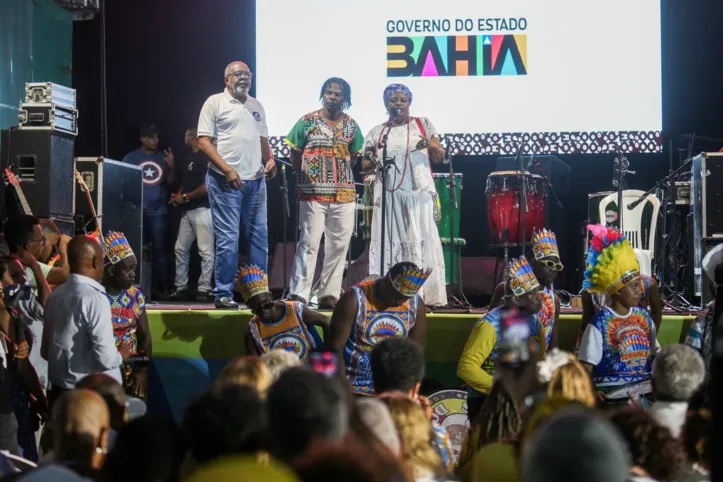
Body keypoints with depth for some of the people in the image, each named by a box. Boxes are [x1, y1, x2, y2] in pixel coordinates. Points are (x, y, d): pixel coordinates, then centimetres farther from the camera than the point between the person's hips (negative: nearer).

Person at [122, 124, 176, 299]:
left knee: (159, 250, -1)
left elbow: (170, 183, 6)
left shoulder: (163, 157, 8)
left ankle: (160, 288, 0)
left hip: (158, 212, 1)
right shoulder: (131, 158, 4)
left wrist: (172, 167, -10)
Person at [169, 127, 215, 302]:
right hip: (187, 211, 10)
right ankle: (181, 287, 15)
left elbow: (206, 187, -15)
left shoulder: (205, 158, -9)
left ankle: (203, 289, -4)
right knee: (181, 249, 9)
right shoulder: (189, 158, 19)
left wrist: (185, 197, -8)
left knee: (205, 251, -6)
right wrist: (178, 196, 7)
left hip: (202, 209, -10)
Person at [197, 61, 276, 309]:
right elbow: (203, 141, -6)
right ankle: (223, 294, 0)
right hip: (225, 181, -6)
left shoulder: (256, 106, 18)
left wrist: (270, 160, 3)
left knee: (259, 237, 7)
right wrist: (227, 170, -15)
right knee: (227, 239, -7)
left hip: (255, 180, 6)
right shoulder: (215, 103, 0)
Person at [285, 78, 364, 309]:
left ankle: (329, 294, 11)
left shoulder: (351, 125, 9)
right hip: (313, 193, -4)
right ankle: (298, 294, -4)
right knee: (309, 243, -7)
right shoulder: (307, 122, 0)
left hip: (344, 194, 4)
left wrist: (338, 174, 4)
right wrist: (308, 176, 1)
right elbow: (295, 155, 5)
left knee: (338, 245, 4)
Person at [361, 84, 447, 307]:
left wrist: (431, 145, -12)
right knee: (390, 243, -4)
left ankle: (428, 296, -6)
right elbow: (365, 165, 14)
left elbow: (439, 158, 9)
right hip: (388, 195, 1)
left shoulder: (423, 124, 11)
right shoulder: (377, 132, 13)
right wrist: (372, 161, -9)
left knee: (422, 242, -6)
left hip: (419, 194, -1)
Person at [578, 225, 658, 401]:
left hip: (645, 389, 6)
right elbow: (585, 370, -8)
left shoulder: (644, 316, 11)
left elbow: (654, 356, 20)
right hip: (612, 393, -6)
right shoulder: (599, 323, -7)